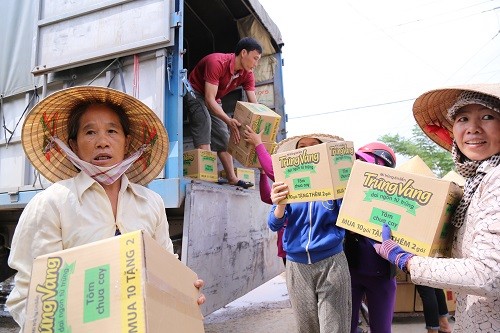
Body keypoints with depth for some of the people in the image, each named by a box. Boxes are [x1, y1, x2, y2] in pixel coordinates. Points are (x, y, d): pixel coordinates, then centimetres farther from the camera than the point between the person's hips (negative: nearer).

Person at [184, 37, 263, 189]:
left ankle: (231, 177, 0)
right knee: (204, 120, -31)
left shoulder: (247, 74, -12)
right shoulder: (217, 62, -34)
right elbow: (209, 99, -39)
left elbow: (254, 104, -13)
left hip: (213, 100, 7)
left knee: (223, 135, -1)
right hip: (195, 93, -7)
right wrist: (229, 121, -50)